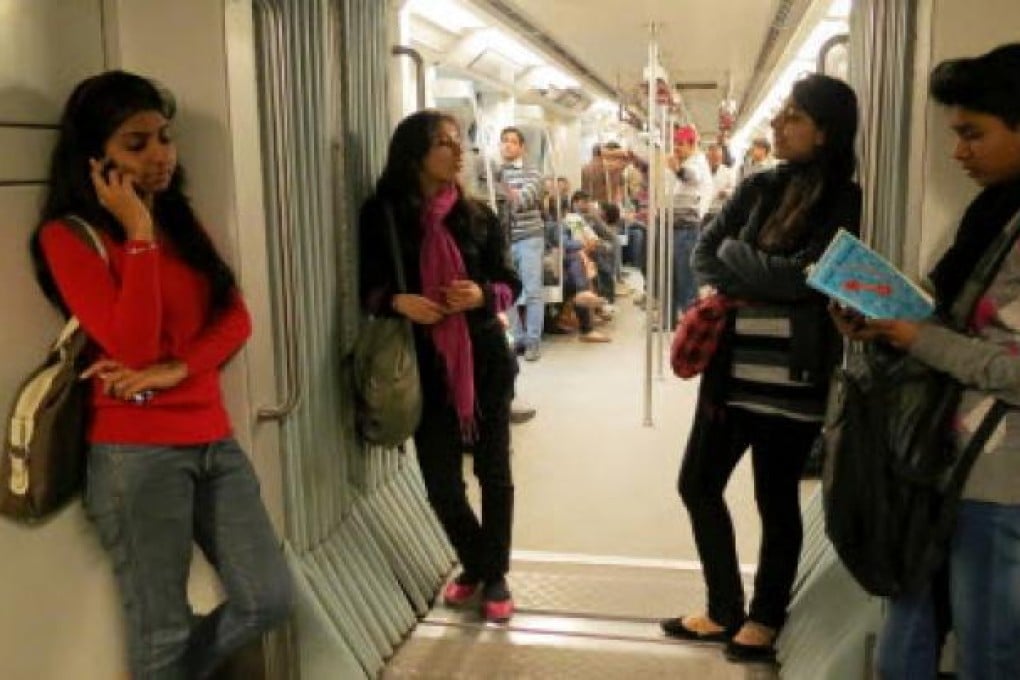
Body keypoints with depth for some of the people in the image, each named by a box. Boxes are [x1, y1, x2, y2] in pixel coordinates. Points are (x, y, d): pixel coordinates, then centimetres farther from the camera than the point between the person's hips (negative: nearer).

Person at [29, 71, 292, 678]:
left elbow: (236, 318, 4)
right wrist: (138, 234, -15)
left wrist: (177, 369, -13)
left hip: (213, 440, 6)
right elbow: (133, 346, -18)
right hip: (136, 453, -6)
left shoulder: (183, 223, 14)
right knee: (163, 630, 4)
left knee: (269, 601, 8)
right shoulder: (67, 236, -6)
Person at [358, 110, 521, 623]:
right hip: (427, 367, -1)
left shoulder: (477, 215, 1)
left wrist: (483, 294, -16)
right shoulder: (381, 215, -4)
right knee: (440, 481, 5)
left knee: (494, 471, 9)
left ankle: (495, 574, 28)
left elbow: (511, 284, 5)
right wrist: (396, 301, -19)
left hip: (484, 360, 1)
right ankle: (475, 564, 32)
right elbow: (367, 289, 2)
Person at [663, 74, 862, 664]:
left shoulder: (844, 202, -8)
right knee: (698, 485, 11)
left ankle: (766, 618, 30)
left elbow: (798, 277, -19)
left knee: (776, 499, 9)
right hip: (732, 366, 6)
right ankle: (725, 610, 29)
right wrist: (713, 291, -8)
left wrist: (733, 253, -6)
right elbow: (704, 249, 12)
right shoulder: (760, 187, 9)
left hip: (792, 376, -6)